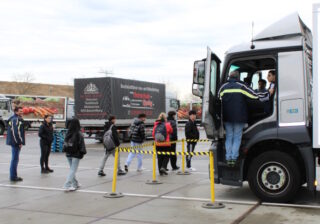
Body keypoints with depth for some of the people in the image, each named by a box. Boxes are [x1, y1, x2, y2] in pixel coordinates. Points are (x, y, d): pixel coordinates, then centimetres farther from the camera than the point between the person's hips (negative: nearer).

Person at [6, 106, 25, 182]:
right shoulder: (17, 119, -15)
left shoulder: (12, 119, 17)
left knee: (14, 159, 16)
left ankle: (13, 176, 23)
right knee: (15, 159, -5)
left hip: (13, 142, 10)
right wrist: (20, 142, -18)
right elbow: (16, 132, -23)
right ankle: (13, 177, -1)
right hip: (16, 142, -10)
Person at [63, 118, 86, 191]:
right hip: (76, 154, -5)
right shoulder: (79, 134, -14)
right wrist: (83, 152, -3)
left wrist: (66, 150, 14)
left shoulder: (68, 134, 0)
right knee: (73, 170, -2)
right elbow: (81, 144, -13)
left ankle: (75, 184, 28)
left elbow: (65, 143, 5)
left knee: (72, 169, 18)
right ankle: (67, 185, -9)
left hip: (68, 154, 5)